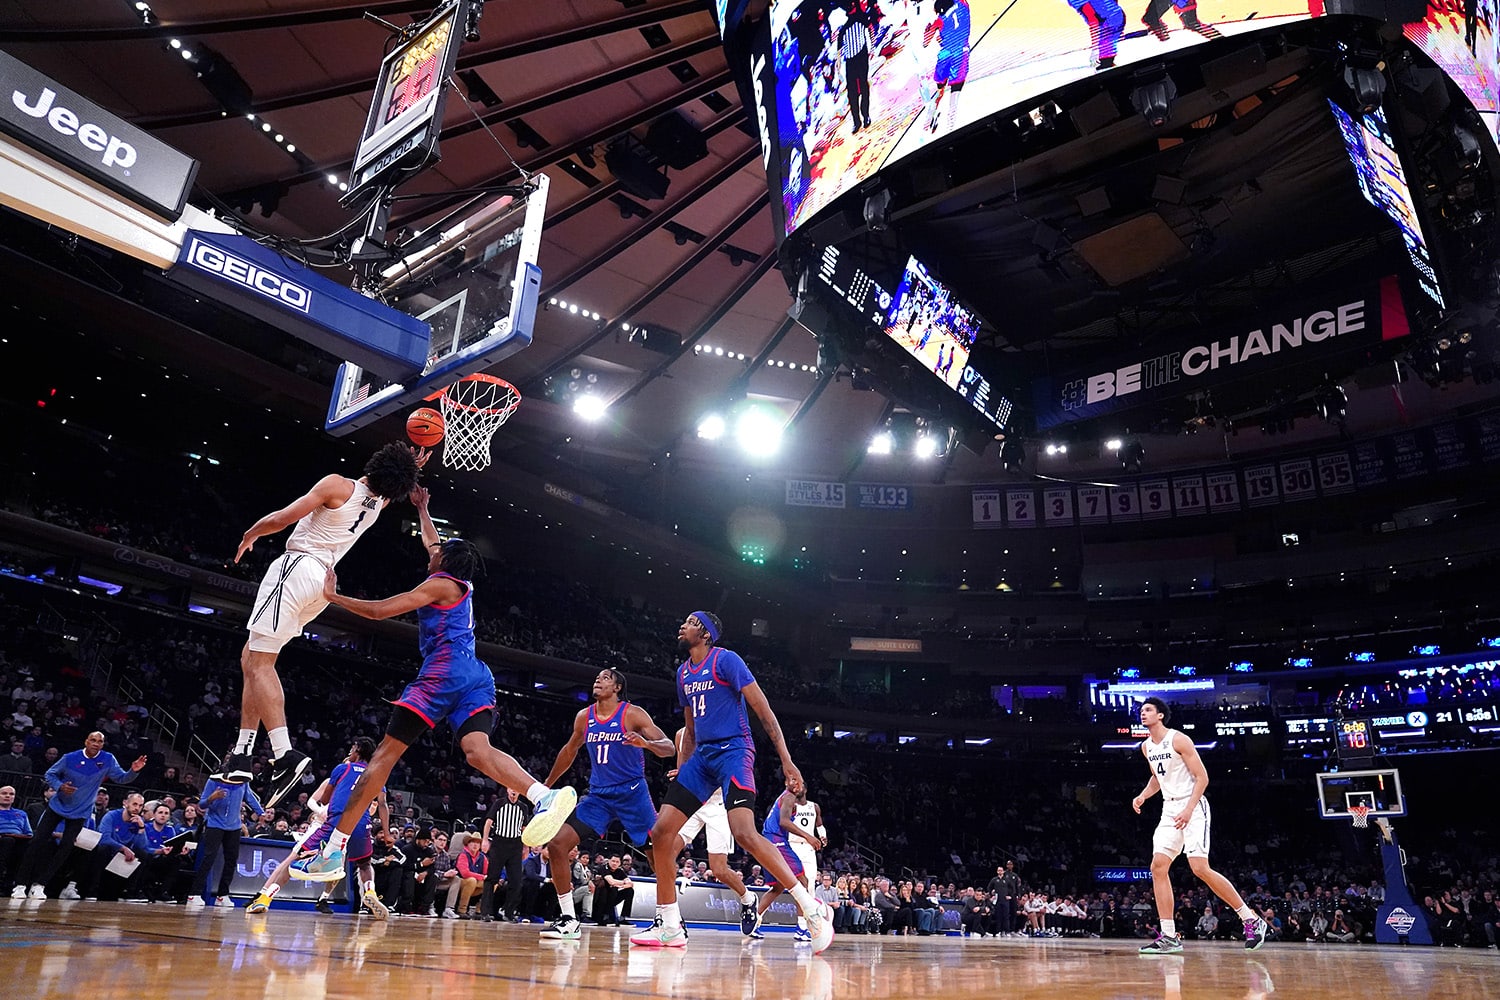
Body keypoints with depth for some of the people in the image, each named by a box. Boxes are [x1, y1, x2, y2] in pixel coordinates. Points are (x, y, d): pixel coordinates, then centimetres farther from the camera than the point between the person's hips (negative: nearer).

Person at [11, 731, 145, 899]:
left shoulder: (108, 760, -10)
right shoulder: (70, 758, -12)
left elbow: (122, 778, -8)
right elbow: (49, 775, 0)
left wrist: (133, 771, -30)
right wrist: (60, 786, -20)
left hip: (80, 813, 1)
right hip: (57, 806, 0)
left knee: (66, 847, -2)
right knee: (38, 842, -4)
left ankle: (38, 885, 9)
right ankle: (20, 884, 5)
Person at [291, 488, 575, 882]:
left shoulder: (439, 584, 3)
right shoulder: (462, 586, 26)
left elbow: (379, 610, -3)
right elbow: (434, 545, 44)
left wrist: (333, 596, 10)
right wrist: (421, 508, 55)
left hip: (444, 674, -7)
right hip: (476, 677, 8)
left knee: (385, 753, -1)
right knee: (478, 749, -14)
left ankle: (332, 855, 3)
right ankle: (546, 796, -42)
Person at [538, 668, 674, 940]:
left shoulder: (633, 714, -9)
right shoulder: (584, 717, 5)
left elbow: (669, 748, -14)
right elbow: (570, 750, 23)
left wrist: (647, 743, -35)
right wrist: (547, 785, 27)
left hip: (632, 793, -4)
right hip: (598, 795, 5)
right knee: (557, 844, -9)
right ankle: (568, 920, 0)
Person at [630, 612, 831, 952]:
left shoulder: (726, 659, -7)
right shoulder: (683, 672, 17)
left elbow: (763, 709, -11)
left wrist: (786, 760, -18)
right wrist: (680, 772, 21)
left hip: (733, 751, -8)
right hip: (702, 756, 8)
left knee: (744, 833, -25)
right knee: (661, 832, -1)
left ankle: (811, 907, -15)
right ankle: (669, 927, 10)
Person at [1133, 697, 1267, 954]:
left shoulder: (1178, 740, -13)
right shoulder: (1146, 747, 11)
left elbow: (1202, 777, -13)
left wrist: (1189, 809, -21)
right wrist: (1143, 796, 8)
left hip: (1192, 808, -7)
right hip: (1169, 810, 7)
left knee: (1200, 869, -15)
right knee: (1158, 867, -4)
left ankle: (1251, 920, 1)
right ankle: (1169, 937, -1)